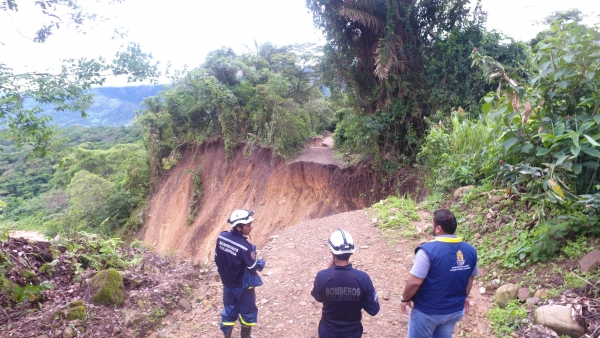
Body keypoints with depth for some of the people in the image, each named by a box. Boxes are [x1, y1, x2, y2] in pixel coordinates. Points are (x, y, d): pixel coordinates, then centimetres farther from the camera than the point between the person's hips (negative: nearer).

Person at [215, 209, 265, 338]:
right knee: (248, 312, 17)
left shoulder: (221, 237, -12)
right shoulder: (245, 247, -31)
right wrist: (260, 264, 1)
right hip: (243, 286, -5)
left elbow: (217, 259, 1)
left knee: (229, 311, 21)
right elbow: (253, 269, -20)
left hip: (227, 283, 6)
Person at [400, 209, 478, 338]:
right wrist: (464, 296, 25)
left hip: (427, 311, -5)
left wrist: (405, 299, -6)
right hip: (454, 310, 6)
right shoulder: (470, 251, -6)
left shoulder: (428, 250, -26)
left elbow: (414, 282, -23)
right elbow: (470, 279, 9)